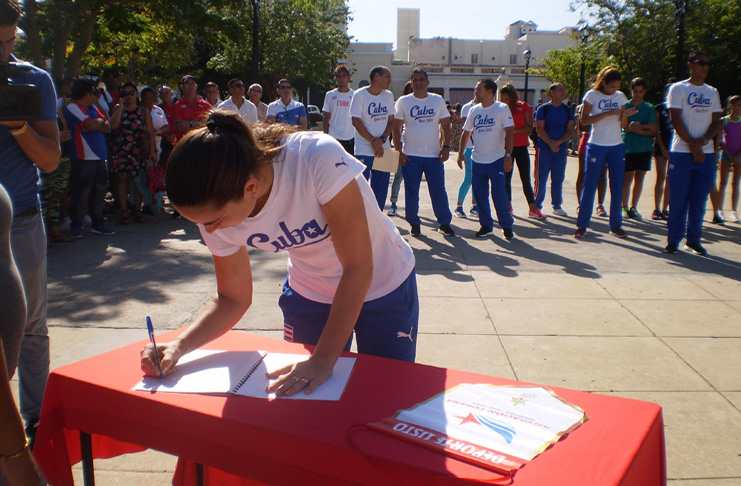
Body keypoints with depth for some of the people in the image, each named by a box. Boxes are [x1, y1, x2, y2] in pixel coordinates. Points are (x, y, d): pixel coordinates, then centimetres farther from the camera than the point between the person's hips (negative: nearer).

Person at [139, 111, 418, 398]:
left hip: (384, 286, -3)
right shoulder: (217, 209, -19)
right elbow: (233, 298, -6)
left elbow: (358, 267, -30)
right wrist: (179, 346, -22)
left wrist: (323, 360, -31)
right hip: (310, 294, 4)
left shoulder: (319, 159, -36)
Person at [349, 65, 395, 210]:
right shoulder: (360, 95, -6)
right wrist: (373, 141, -12)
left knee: (381, 189, 7)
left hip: (384, 149, 5)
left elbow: (391, 121, 9)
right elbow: (356, 121, -10)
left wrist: (382, 139, -8)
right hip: (364, 151, -5)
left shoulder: (388, 96, 10)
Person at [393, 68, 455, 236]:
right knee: (411, 191, 2)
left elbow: (446, 125, 10)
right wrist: (399, 151, -7)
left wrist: (446, 146, -2)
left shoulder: (438, 100, 9)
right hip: (411, 155, -1)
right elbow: (396, 128, 2)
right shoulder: (403, 101, 3)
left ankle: (444, 223, 12)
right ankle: (414, 224, 15)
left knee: (439, 190, 1)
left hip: (434, 155, 1)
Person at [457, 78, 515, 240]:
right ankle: (486, 225, 22)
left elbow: (510, 132, -11)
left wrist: (508, 155, -20)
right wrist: (461, 152, 11)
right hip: (477, 160, 5)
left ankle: (507, 226, 10)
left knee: (499, 194, -6)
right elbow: (466, 132, 18)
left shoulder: (502, 109, -5)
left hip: (497, 160, -5)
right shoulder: (474, 110, 9)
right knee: (480, 194, 7)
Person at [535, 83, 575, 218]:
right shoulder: (543, 109, 0)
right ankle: (536, 206, 1)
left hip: (561, 148, 4)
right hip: (544, 147, -3)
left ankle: (557, 205, 17)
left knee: (558, 179, 8)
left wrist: (558, 142, -12)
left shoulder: (568, 110, 10)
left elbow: (570, 130, 3)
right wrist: (550, 143, -17)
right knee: (541, 178, -3)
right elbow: (540, 129, -7)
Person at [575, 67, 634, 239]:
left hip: (617, 146, 4)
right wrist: (607, 114, -17)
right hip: (597, 146, -4)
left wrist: (625, 116, -12)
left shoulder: (620, 96, 9)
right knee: (589, 185, -3)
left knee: (617, 187, 4)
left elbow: (623, 125, 10)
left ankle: (615, 225, 12)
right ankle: (582, 225, 4)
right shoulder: (592, 95, -3)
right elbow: (584, 120, -10)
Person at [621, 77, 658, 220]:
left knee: (639, 178, 5)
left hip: (644, 149, 3)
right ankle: (625, 207, 7)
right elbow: (625, 127, -8)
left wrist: (637, 128, -13)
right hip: (628, 148, -3)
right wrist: (646, 127, -15)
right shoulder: (625, 106, 3)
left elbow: (653, 130, 0)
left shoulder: (650, 108, 9)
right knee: (627, 178, -4)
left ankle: (633, 207, 13)